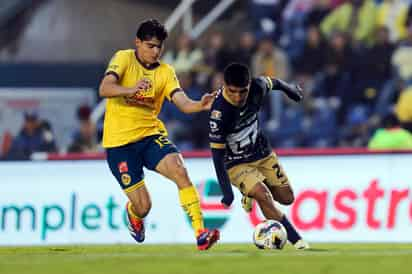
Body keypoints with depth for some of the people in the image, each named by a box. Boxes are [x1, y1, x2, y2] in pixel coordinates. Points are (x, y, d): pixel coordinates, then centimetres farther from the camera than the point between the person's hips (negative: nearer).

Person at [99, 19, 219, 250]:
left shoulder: (166, 72, 4)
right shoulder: (124, 59, -5)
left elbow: (183, 103, -9)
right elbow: (104, 89, -21)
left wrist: (201, 105, -32)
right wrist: (131, 90, -41)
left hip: (151, 134, 3)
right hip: (120, 141, -3)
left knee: (180, 171, -25)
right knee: (143, 206, -4)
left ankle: (201, 233, -26)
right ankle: (133, 214, 36)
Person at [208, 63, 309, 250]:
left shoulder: (257, 88, -19)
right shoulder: (219, 113, -33)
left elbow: (271, 83, 7)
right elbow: (217, 153, -27)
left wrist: (288, 89, 29)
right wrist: (226, 190, -30)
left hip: (262, 153, 6)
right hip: (236, 163, -6)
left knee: (286, 198, 9)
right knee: (263, 196, -25)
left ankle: (252, 192, 36)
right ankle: (295, 239, -15)